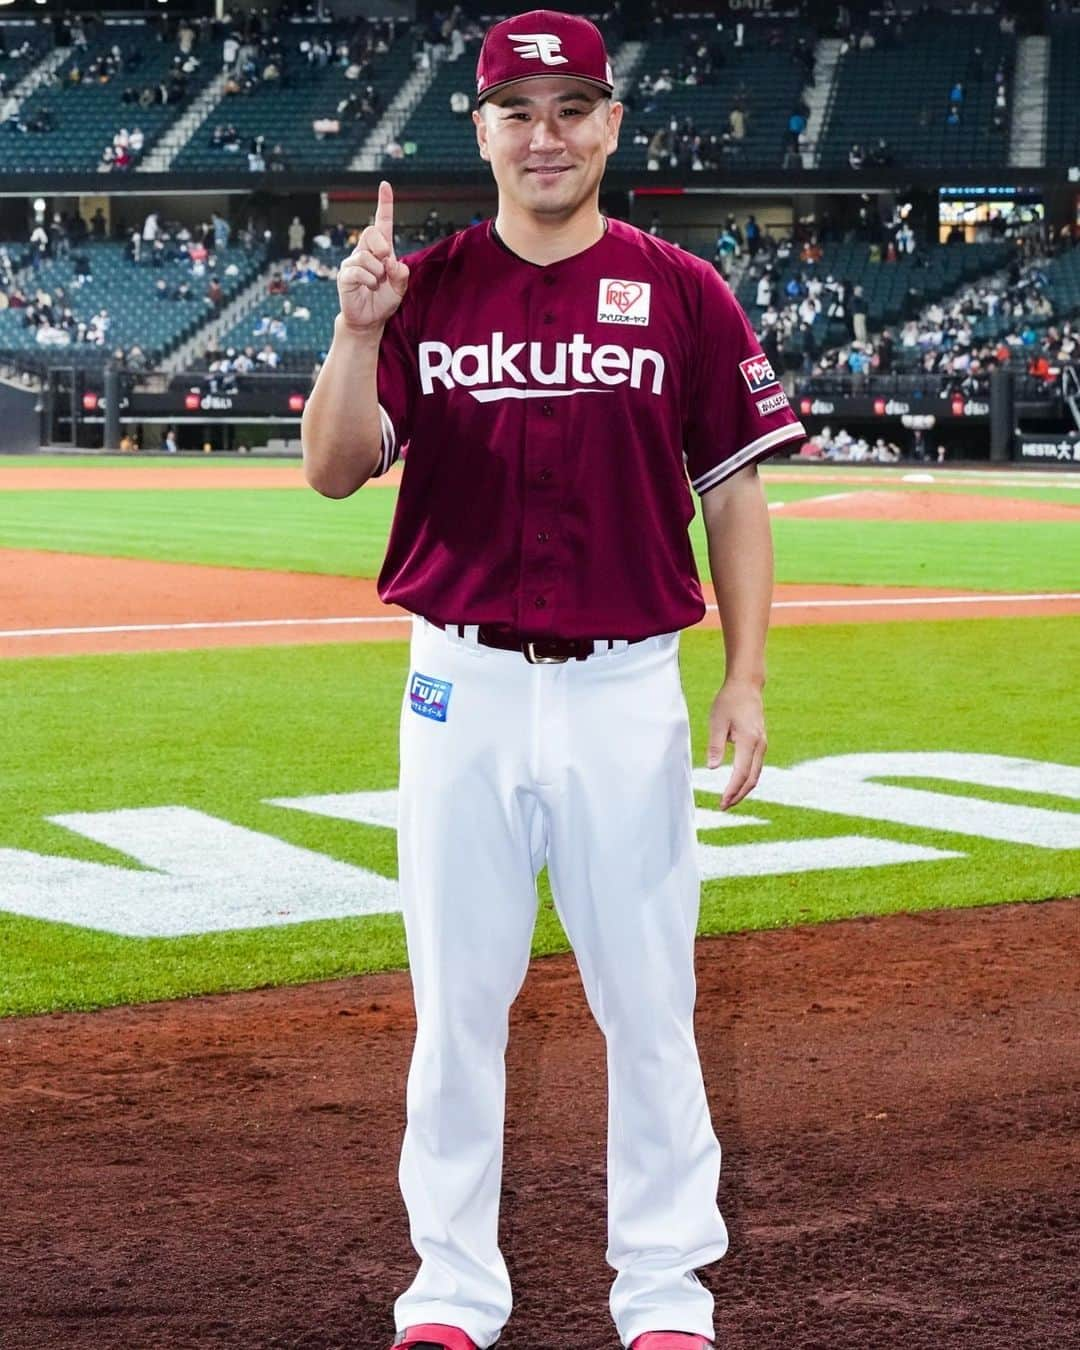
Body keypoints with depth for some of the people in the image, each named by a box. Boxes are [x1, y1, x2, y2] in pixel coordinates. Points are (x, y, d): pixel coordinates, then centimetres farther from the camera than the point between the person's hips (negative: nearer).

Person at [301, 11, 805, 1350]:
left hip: (626, 692, -1)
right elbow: (334, 471, -4)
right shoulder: (424, 289, 4)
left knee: (647, 1000, 4)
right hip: (462, 690, 1)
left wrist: (746, 678, -4)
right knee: (457, 999, 8)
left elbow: (733, 493, 3)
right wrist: (357, 329, -20)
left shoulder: (682, 294, 2)